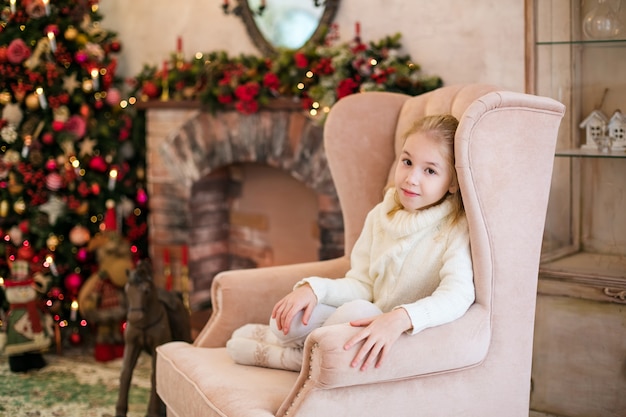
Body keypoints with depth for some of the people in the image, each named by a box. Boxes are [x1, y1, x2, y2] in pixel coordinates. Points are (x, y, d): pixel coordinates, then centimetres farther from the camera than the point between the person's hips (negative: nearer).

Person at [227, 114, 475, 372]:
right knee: (291, 317, -19)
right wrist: (314, 288, -10)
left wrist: (400, 318, -46)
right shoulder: (380, 216, 7)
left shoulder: (458, 229, -13)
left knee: (356, 311, -34)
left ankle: (296, 357, -7)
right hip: (376, 328, 6)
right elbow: (361, 286, 10)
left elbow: (457, 295, -29)